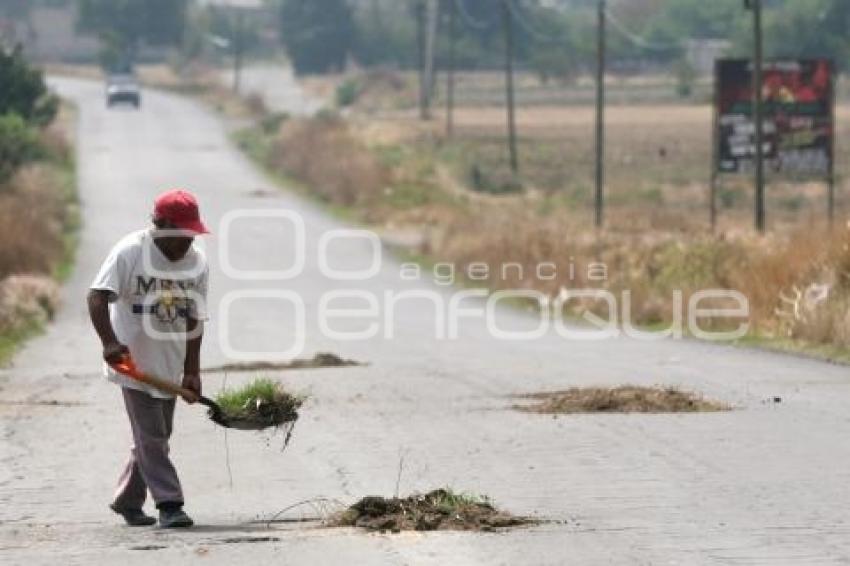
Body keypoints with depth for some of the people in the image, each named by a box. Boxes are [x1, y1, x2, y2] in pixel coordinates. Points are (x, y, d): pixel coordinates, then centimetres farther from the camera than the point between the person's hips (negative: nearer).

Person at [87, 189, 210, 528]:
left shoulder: (197, 262, 1)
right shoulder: (129, 253, -14)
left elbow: (194, 319, 4)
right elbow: (97, 297, -20)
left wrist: (191, 371, -1)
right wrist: (110, 342, -34)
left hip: (170, 366, 6)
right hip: (135, 361, -6)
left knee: (154, 437, 12)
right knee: (151, 436, -8)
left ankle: (127, 502, 26)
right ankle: (169, 504, -7)